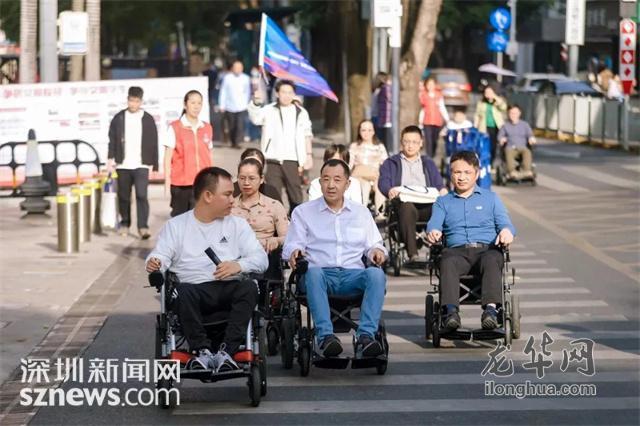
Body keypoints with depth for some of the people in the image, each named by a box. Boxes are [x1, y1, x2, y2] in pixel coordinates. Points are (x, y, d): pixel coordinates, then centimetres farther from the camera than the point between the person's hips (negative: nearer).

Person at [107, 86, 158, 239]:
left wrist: (154, 163, 2)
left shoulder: (148, 119, 2)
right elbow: (112, 139, 7)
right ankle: (125, 223, 25)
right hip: (123, 165, 2)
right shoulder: (118, 118, 5)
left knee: (141, 195, -13)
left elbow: (153, 143, 4)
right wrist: (110, 159, -2)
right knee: (123, 196, 9)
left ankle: (143, 227, -14)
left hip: (141, 165, -2)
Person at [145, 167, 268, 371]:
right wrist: (154, 264, -20)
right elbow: (161, 255, 5)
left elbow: (260, 258, 7)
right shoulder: (176, 226, 17)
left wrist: (238, 265, -14)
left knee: (249, 287, -32)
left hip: (229, 288, 1)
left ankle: (227, 351, -36)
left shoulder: (238, 224, 19)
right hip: (196, 288, -1)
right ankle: (202, 351, -34)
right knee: (182, 291, -35)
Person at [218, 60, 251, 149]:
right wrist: (222, 105, -1)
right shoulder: (227, 78, -3)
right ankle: (233, 142, 23)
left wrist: (246, 103, 9)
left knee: (240, 125, -12)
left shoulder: (246, 78, 3)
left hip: (241, 107, 0)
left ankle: (237, 142, -7)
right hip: (230, 107, 0)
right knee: (231, 126, 7)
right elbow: (223, 92, 0)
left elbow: (248, 92, 11)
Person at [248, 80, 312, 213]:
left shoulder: (301, 113, 10)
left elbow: (306, 136, 11)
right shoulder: (268, 110, 5)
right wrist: (256, 103, -33)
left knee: (296, 197, 0)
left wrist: (307, 157, 3)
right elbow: (255, 118, -14)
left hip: (292, 161, 1)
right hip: (272, 161, -1)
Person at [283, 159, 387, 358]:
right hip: (321, 272, -1)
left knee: (376, 274, -32)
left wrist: (377, 251, -3)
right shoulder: (303, 212, 17)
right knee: (313, 272, -38)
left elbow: (373, 244, 21)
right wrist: (295, 252, -14)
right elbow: (291, 246, 10)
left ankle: (366, 336, -41)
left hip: (353, 274, 2)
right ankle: (325, 336, -47)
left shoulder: (361, 212, 23)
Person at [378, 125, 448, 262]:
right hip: (404, 203, -2)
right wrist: (390, 190, -15)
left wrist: (442, 190, -5)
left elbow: (439, 184, 21)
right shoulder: (391, 163, 28)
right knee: (407, 207, -42)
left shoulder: (428, 163, 35)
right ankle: (412, 254, -52)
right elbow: (383, 183, 10)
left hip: (427, 205, 2)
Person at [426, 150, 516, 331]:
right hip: (457, 250, 0)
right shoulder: (443, 202, 27)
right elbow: (434, 222, 8)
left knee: (491, 261, -38)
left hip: (487, 248, 0)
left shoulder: (491, 198, 26)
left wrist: (506, 231, -13)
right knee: (448, 263, -37)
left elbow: (504, 222, 14)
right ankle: (451, 310, -51)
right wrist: (432, 232, -18)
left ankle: (491, 308, -54)